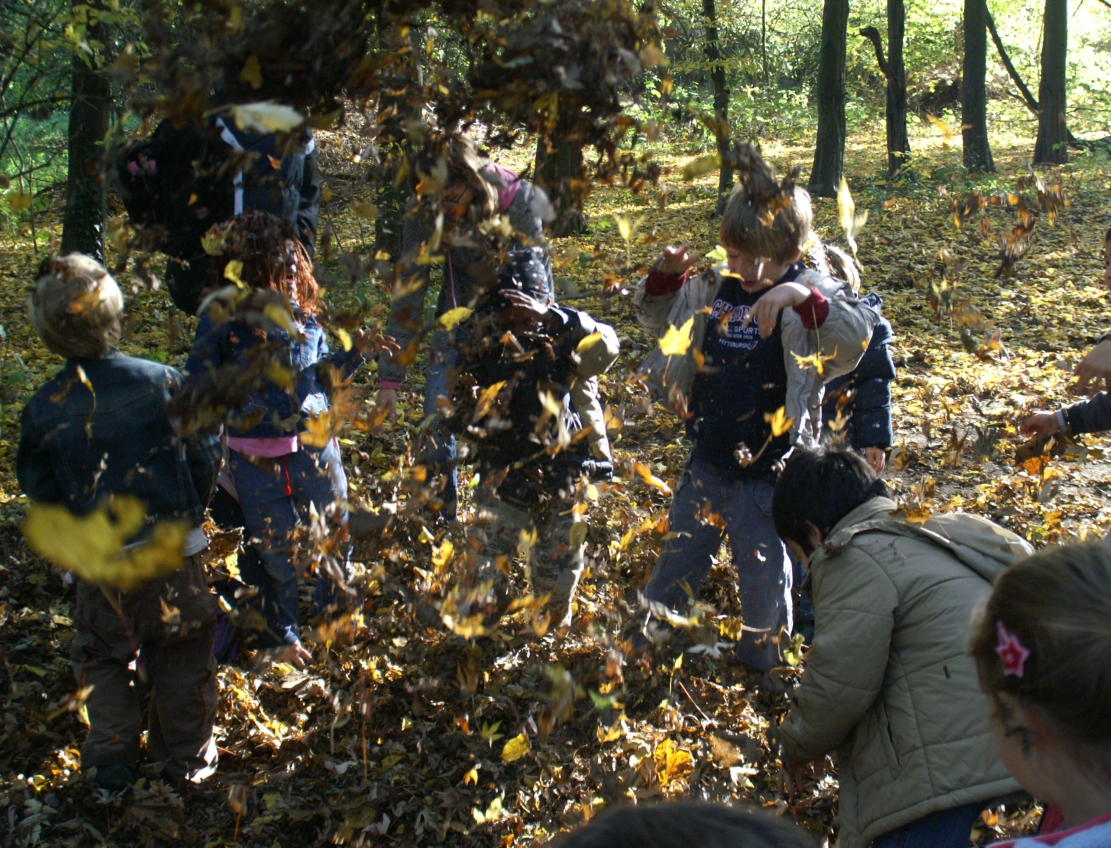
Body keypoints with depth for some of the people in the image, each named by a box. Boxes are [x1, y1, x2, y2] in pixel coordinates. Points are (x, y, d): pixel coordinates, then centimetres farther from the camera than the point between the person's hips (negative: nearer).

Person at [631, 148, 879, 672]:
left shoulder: (811, 299, -15)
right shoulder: (711, 290, 0)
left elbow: (855, 337, -34)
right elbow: (656, 316, 16)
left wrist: (804, 296, -49)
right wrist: (665, 276, -4)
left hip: (767, 475, -4)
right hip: (706, 465, 4)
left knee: (764, 574, 12)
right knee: (679, 556, 20)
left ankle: (758, 668, 37)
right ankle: (649, 641, 42)